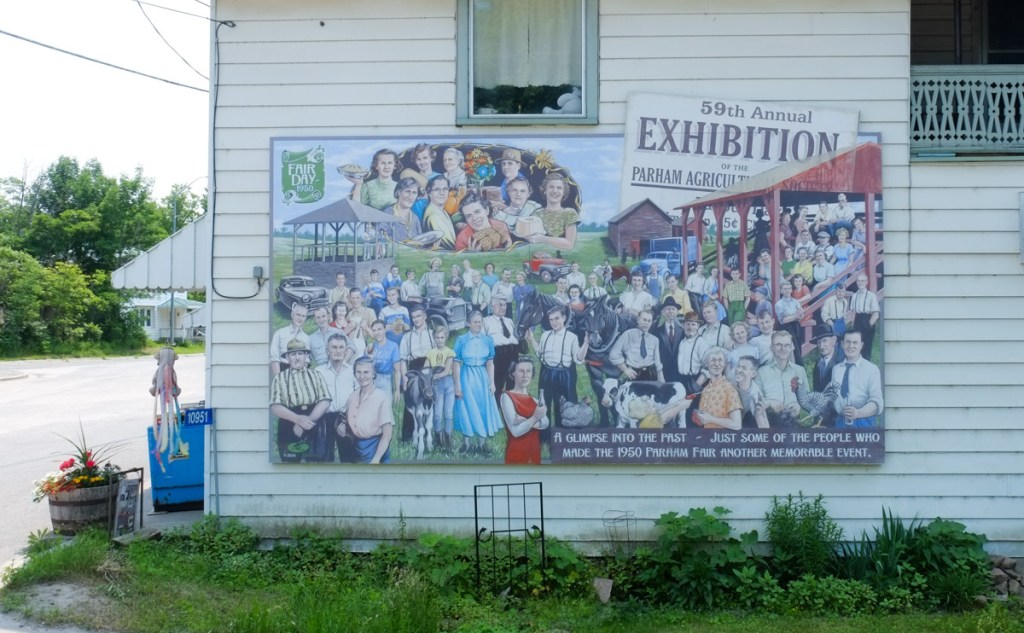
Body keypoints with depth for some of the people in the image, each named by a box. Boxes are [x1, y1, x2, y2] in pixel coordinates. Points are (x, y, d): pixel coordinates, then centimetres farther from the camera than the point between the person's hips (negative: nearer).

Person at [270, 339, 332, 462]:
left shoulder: (315, 375, 11)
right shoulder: (280, 378, 7)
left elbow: (325, 401, 0)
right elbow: (275, 407, -4)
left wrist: (308, 420, -14)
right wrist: (298, 419, -17)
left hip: (315, 430, 1)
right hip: (289, 431, -1)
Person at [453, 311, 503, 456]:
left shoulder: (488, 340, 2)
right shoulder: (461, 340, -5)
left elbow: (490, 363, 4)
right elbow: (457, 363, -5)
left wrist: (492, 383, -1)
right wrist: (457, 384, -8)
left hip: (482, 378, 2)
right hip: (467, 378, -2)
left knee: (483, 409, 5)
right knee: (467, 409, 3)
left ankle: (482, 444, 14)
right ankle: (467, 443, 14)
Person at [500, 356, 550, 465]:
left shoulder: (534, 400, 13)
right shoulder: (507, 396, -7)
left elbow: (545, 424, -7)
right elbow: (515, 431, -17)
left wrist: (526, 422, -22)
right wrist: (534, 418, -29)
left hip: (534, 453, 7)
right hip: (517, 454, -7)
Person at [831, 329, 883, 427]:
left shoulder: (872, 369, -2)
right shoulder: (836, 369, 12)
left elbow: (877, 402, -10)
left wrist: (858, 413, -27)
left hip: (864, 423, -3)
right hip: (840, 422, 3)